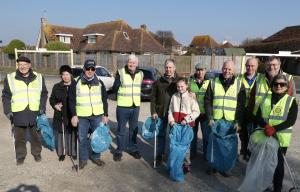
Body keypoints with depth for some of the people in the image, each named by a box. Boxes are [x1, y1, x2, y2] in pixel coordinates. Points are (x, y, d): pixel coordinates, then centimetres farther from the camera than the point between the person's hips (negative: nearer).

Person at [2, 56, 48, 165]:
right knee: (19, 137, 10)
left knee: (36, 135, 14)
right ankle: (20, 155, 29)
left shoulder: (39, 77, 4)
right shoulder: (10, 78, 1)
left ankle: (37, 153, 33)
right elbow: (6, 96, 4)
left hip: (35, 113, 1)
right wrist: (7, 111, -5)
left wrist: (42, 108, -2)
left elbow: (44, 94, 8)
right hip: (18, 113, 0)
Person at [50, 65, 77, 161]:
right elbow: (52, 99, 14)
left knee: (73, 134, 6)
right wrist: (55, 105, -6)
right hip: (61, 115, 2)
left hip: (73, 115, -1)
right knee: (61, 134, 8)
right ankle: (62, 152, 23)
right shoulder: (57, 87, 6)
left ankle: (73, 152, 22)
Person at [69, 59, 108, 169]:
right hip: (82, 116, -1)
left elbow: (104, 100, 8)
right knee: (82, 139, 7)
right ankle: (83, 159, 24)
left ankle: (96, 157, 27)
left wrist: (105, 115, 4)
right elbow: (71, 100, 0)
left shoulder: (99, 83, 5)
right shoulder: (76, 83, -1)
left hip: (97, 115, 2)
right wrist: (73, 115, -7)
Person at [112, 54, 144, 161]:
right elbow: (114, 89, -4)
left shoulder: (140, 74, 5)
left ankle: (133, 149, 30)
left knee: (134, 129, 15)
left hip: (135, 106, 4)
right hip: (122, 106, -4)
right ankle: (119, 151, 21)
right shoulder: (121, 72, -8)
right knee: (121, 130, 7)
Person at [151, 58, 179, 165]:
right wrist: (153, 111, -5)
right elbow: (153, 97, 3)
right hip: (161, 112, 1)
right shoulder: (159, 81, 3)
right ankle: (160, 155, 25)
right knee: (161, 134, 11)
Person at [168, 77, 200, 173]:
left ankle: (186, 164, 18)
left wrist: (186, 119, -15)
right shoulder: (174, 96, 7)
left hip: (187, 125, -3)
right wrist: (171, 121, -2)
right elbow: (170, 111, 12)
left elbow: (196, 112, -7)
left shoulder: (191, 97, -5)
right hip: (176, 125, 4)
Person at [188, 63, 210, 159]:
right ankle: (192, 152, 31)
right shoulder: (190, 81, 2)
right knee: (192, 133, 14)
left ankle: (206, 154, 24)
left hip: (205, 113, -1)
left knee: (206, 134, 6)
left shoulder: (209, 82, -1)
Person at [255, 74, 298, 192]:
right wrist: (266, 126, -18)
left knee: (278, 164, 5)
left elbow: (291, 121, -11)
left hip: (280, 138, -2)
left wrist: (274, 129, -23)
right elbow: (258, 117, 2)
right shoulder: (265, 99, 9)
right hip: (264, 136, 3)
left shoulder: (291, 101, 0)